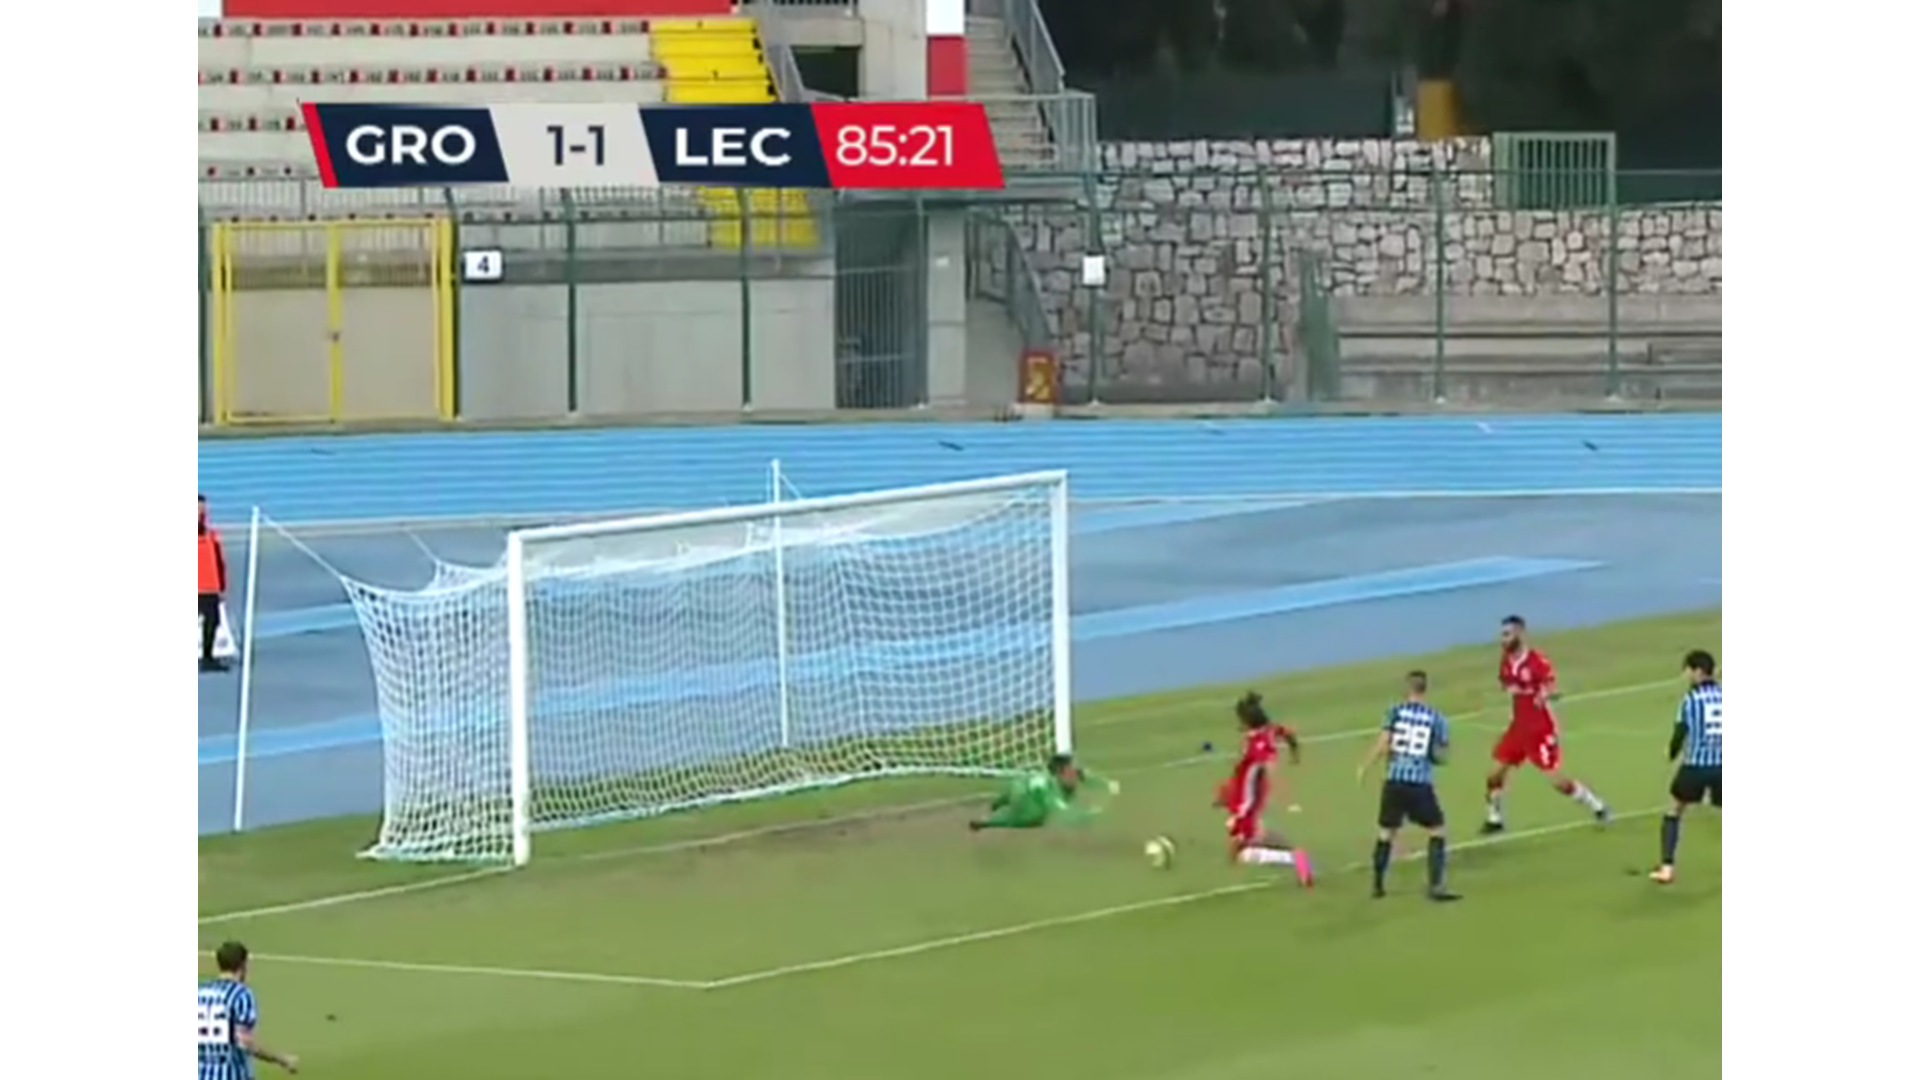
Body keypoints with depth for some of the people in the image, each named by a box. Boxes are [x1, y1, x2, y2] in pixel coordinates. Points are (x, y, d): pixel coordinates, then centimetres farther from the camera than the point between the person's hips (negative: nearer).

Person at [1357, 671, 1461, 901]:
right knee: (1437, 830, 11)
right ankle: (1435, 886, 2)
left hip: (1395, 781, 2)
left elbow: (1382, 745, -6)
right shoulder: (1436, 719, 1)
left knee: (1387, 831, 17)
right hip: (1420, 784, -2)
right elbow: (1440, 756, 5)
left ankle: (1378, 884, 23)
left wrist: (1365, 767, 7)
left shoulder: (1396, 712, 1)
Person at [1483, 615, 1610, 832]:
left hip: (1541, 728, -7)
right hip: (1519, 725, 7)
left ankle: (1598, 808, 10)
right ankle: (1495, 819, 23)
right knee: (1495, 774, 5)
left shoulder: (1537, 661, -21)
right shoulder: (1506, 660, 2)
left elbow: (1554, 689, -27)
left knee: (1556, 779, -7)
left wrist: (1545, 695, -47)